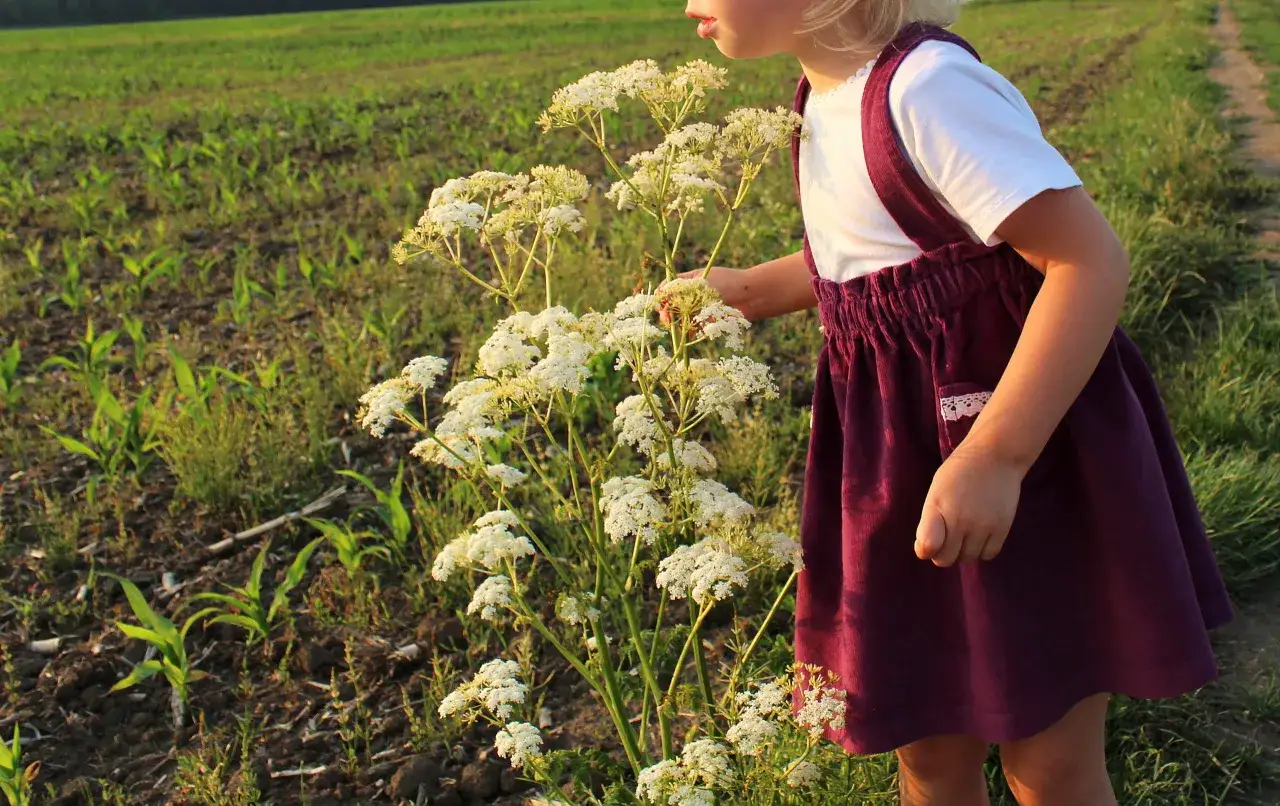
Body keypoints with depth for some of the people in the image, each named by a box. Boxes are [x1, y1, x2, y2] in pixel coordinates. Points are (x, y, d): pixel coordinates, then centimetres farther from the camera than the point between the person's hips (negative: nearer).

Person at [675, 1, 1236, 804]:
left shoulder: (926, 86, -22)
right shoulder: (828, 93, 6)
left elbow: (1093, 259, -26)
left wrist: (993, 456, -31)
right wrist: (750, 291, 19)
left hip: (1031, 464, -8)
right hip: (905, 464, 8)